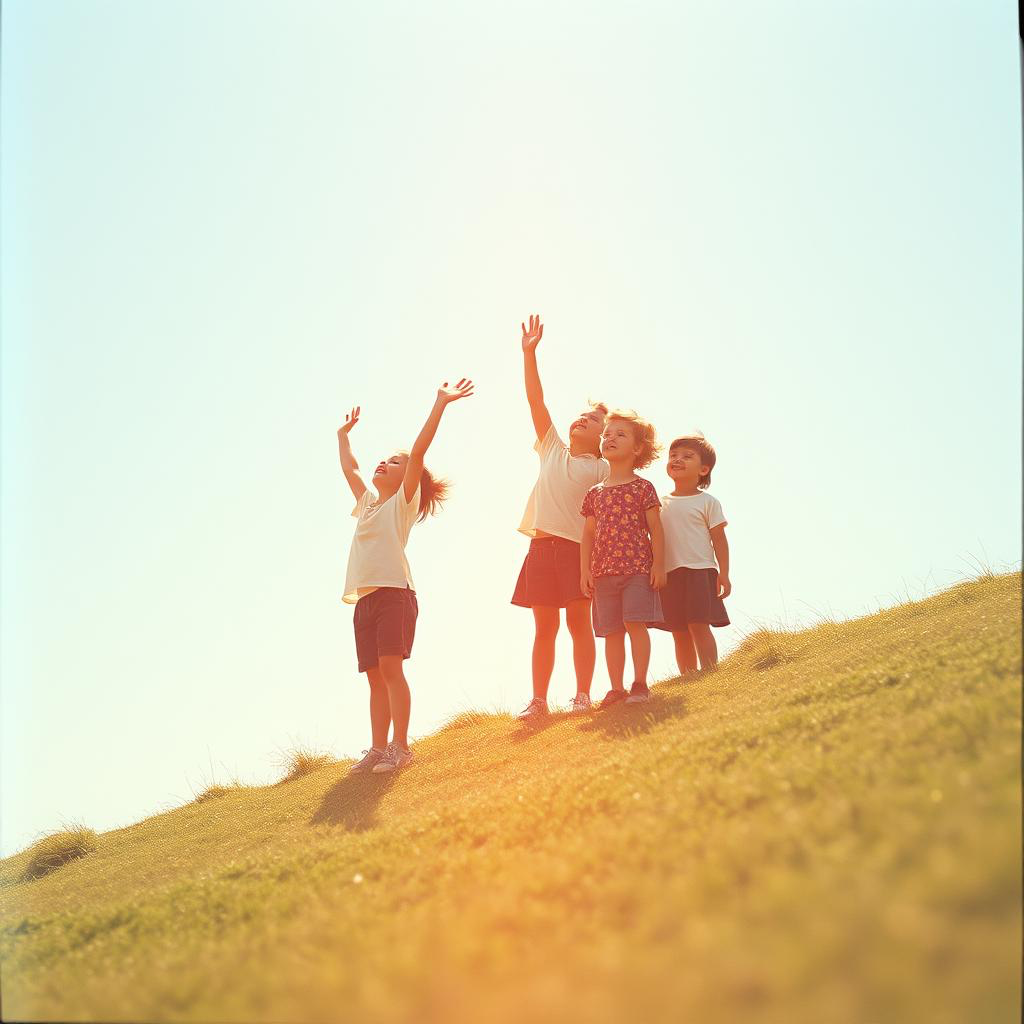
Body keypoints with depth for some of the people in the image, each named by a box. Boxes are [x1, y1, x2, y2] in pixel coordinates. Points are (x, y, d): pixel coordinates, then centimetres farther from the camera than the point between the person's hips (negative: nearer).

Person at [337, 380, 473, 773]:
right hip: (364, 598, 7)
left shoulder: (404, 501, 6)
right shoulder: (368, 503, 25)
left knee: (390, 668, -16)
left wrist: (440, 404, -8)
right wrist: (343, 435, 49)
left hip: (394, 592, -7)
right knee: (375, 677, 4)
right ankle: (378, 748, 4)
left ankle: (400, 746, -16)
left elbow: (419, 451, -4)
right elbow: (349, 469, 39)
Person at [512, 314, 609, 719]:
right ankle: (538, 700, 5)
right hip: (542, 546, 3)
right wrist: (529, 355, 0)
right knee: (544, 627, 4)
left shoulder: (602, 469, 7)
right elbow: (535, 401, 8)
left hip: (578, 547, -3)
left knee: (579, 622, -1)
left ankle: (582, 695, 4)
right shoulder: (552, 448, 15)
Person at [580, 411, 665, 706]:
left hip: (638, 567, -4)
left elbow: (655, 528, 1)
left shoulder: (643, 487, 2)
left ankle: (640, 684, -2)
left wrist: (658, 564, -6)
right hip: (604, 570, 4)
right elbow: (588, 534, 12)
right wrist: (585, 571, 5)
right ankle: (616, 688, 10)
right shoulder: (595, 493, 12)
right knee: (611, 630, 4)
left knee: (635, 622, -11)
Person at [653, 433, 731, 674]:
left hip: (699, 570, -4)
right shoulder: (660, 503, 13)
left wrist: (724, 573, -7)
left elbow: (719, 539, 0)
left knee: (698, 626, -12)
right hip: (668, 574, 4)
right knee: (679, 633, 5)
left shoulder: (707, 502, 2)